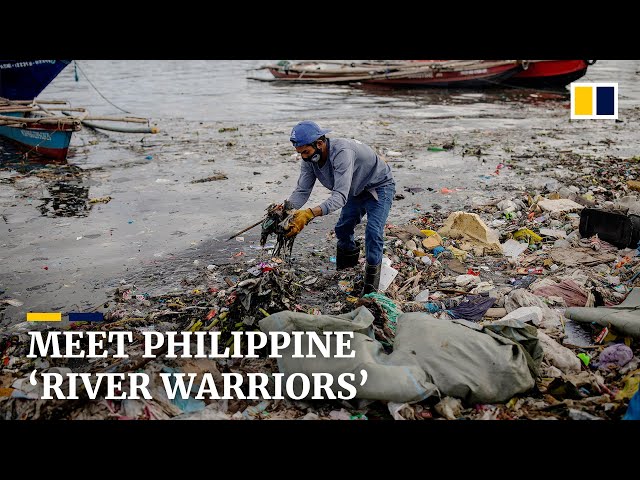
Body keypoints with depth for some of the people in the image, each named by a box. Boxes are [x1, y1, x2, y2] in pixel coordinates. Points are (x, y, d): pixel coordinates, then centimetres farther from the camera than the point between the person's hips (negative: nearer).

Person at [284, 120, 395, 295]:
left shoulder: (342, 152, -42)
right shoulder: (309, 159, -17)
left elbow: (340, 196, -49)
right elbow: (302, 191, -17)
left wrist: (310, 213, -60)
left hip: (379, 187, -8)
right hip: (357, 190, 8)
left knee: (373, 231, -19)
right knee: (342, 229, 10)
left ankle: (371, 283, -3)